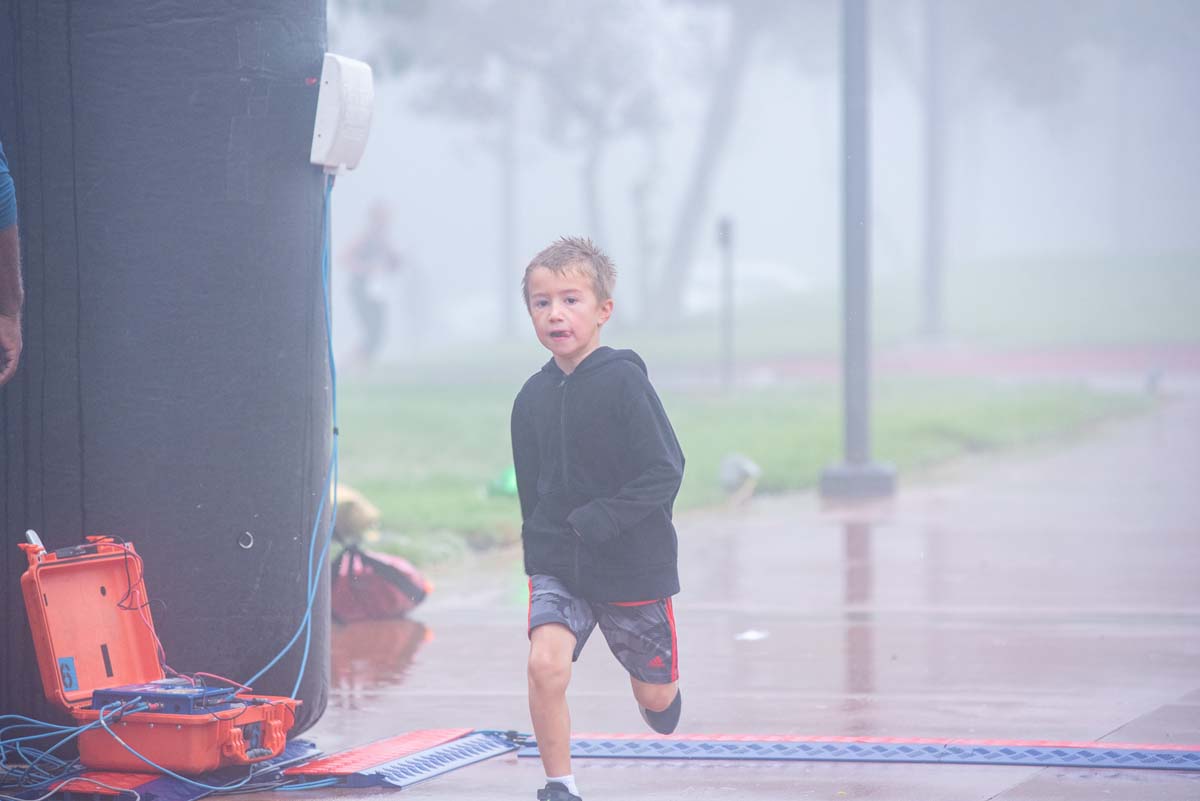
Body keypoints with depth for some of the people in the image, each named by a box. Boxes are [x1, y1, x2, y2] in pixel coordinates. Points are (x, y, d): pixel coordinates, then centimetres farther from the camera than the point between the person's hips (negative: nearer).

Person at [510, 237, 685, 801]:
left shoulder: (623, 381, -14)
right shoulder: (533, 397, 1)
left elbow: (665, 473, -18)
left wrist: (595, 522, -23)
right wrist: (539, 547, 10)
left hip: (632, 564, -3)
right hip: (557, 565, 3)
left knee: (655, 696, 11)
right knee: (545, 662, -22)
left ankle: (661, 693, 49)